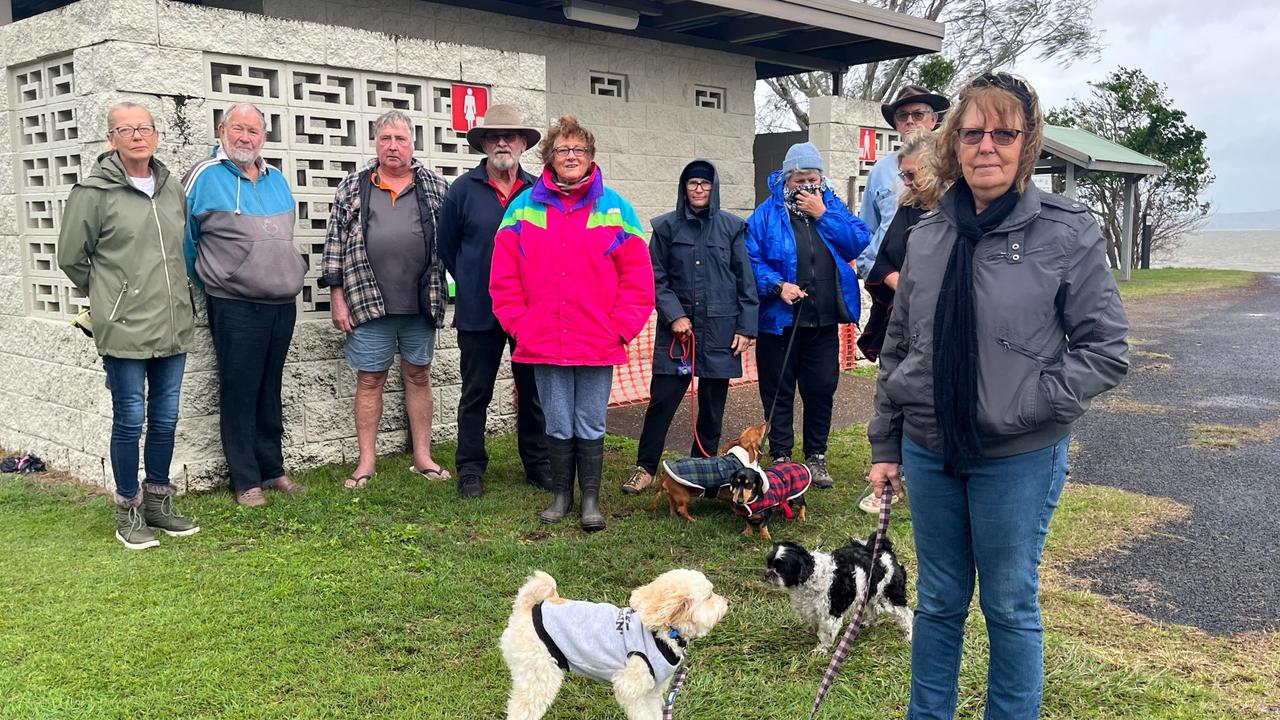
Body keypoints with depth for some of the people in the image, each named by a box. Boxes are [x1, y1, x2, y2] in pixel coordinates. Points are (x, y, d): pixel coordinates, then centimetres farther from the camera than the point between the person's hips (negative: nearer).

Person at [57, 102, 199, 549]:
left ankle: (157, 504, 27)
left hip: (173, 326, 5)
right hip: (125, 328, -5)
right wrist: (110, 293, 8)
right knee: (130, 420, 2)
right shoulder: (94, 191, -7)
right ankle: (128, 512, 17)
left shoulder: (172, 188, 9)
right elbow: (71, 256, 0)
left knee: (165, 418, 12)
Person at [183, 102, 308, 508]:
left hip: (282, 304, 6)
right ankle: (246, 481, 7)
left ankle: (272, 470, 23)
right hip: (235, 307, -6)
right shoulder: (205, 177, -6)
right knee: (239, 394, -1)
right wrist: (206, 283, 7)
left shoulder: (277, 179, 12)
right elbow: (185, 238, 1)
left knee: (270, 393, 14)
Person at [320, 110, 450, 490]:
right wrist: (338, 297, -1)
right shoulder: (352, 187, 6)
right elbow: (335, 243, 5)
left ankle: (423, 457, 19)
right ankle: (367, 461, 15)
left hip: (421, 302, 1)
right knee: (370, 379, 6)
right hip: (368, 302, 0)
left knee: (418, 376, 10)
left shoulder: (435, 187, 7)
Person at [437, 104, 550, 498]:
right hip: (479, 313, -2)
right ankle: (470, 469, 17)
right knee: (476, 394, 6)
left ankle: (538, 465, 23)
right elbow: (446, 247, 7)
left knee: (533, 391, 11)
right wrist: (472, 285, 11)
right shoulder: (464, 189, -1)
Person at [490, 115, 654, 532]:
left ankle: (591, 499, 20)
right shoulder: (524, 208, 4)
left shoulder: (615, 209, 1)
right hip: (543, 343, 1)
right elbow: (504, 275, 6)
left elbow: (638, 275, 0)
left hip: (597, 343, -1)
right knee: (558, 426, 12)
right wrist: (518, 324, 0)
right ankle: (562, 495, 26)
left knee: (591, 426, 8)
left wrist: (620, 327, -5)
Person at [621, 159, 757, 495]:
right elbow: (656, 278, 3)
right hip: (677, 328, -1)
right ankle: (645, 468, 8)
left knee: (713, 405, 7)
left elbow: (746, 281, 4)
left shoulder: (732, 227, 4)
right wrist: (674, 315, -8)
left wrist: (746, 328, -1)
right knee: (662, 399, -3)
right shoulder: (667, 227, 3)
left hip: (720, 329, 1)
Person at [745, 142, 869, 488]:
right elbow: (751, 259, -7)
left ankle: (816, 456, 23)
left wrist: (822, 215, -10)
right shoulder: (767, 213, -1)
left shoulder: (833, 206, 9)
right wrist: (778, 285, -21)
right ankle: (780, 457, 17)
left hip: (824, 320, 3)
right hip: (779, 319, -2)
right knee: (778, 390, 5)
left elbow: (858, 243, -4)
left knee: (822, 389, 9)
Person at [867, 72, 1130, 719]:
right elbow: (896, 348, 10)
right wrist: (884, 446, 10)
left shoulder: (1067, 233, -9)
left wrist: (1030, 403, -18)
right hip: (929, 450, 4)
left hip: (1018, 458, -4)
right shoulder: (928, 235, 4)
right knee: (938, 602, 17)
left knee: (1010, 608, 10)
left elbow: (1106, 349, -7)